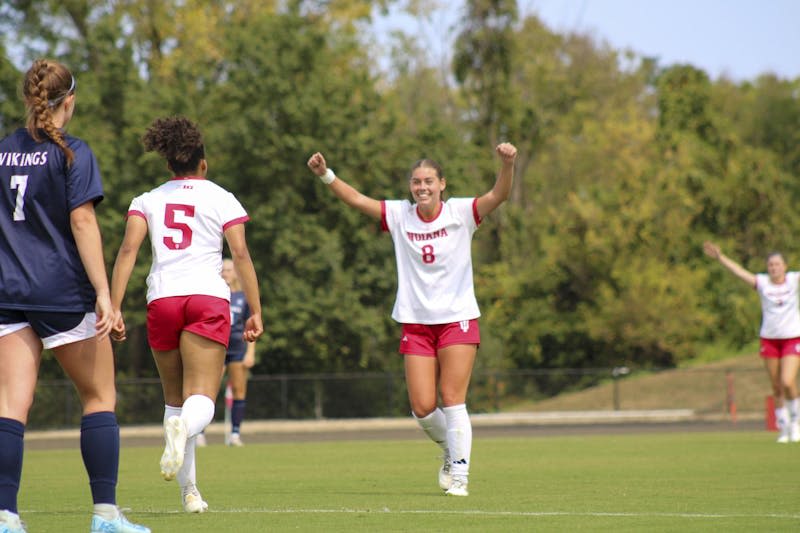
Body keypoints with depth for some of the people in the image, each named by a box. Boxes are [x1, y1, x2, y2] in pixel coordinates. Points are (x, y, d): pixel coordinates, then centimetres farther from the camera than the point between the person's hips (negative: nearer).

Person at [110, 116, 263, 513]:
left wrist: (114, 308, -3)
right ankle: (182, 427, -47)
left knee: (174, 398, 16)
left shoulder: (147, 200, 13)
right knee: (200, 400, -11)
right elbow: (240, 254, 1)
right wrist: (255, 312, 2)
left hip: (161, 301, 2)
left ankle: (188, 490, 15)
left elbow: (128, 249, 0)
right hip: (207, 299, -2)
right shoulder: (221, 198, 9)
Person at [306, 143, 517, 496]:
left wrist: (507, 163, -37)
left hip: (457, 319, -3)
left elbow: (499, 195, -19)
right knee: (422, 407, -2)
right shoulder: (399, 215, 3)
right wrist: (325, 175, -12)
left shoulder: (460, 213, -5)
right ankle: (451, 450, 26)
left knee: (452, 401, -8)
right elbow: (356, 199, 1)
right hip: (415, 323, 3)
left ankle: (459, 474, -1)